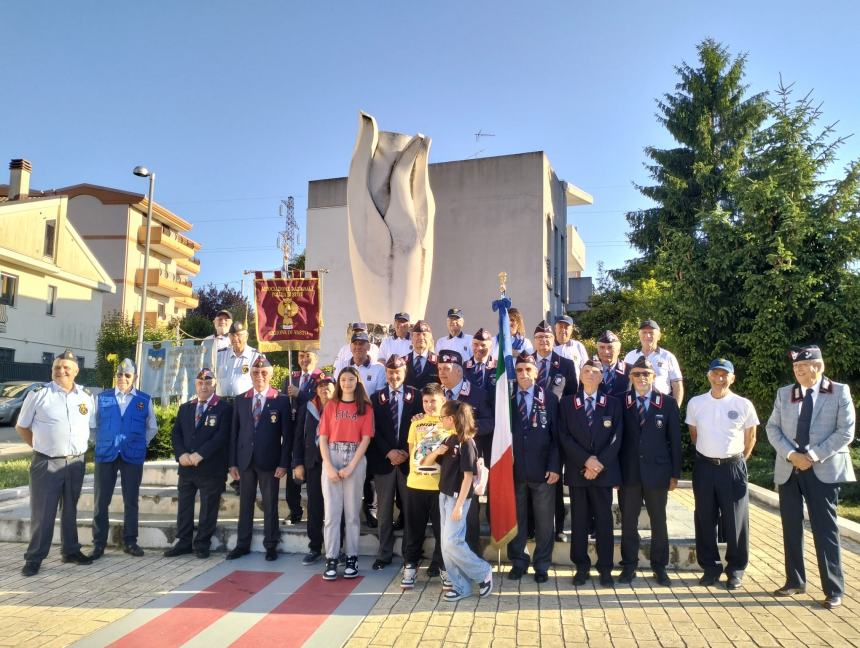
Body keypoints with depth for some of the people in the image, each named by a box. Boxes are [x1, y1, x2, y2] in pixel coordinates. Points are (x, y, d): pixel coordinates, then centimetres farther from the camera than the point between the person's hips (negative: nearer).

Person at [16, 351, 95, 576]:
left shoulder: (86, 396, 5)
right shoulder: (38, 394, -5)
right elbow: (21, 427, 4)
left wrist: (79, 445, 11)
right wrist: (40, 446, 1)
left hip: (76, 463, 4)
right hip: (46, 463, -4)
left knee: (70, 510, 15)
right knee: (42, 513, 0)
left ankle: (71, 550, 27)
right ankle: (34, 558, 11)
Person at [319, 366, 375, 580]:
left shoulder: (365, 407, 4)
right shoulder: (331, 406, 7)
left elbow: (366, 439, -3)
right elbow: (323, 438, 2)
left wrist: (350, 467, -11)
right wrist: (329, 467, -9)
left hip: (356, 460, -1)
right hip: (331, 459, 1)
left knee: (352, 512, 4)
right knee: (332, 511, 0)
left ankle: (352, 558, 11)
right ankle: (331, 559, 4)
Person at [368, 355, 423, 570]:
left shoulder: (415, 395, 4)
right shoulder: (376, 397, 8)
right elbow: (374, 430, 3)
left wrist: (406, 452, -9)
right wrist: (389, 452, -9)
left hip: (408, 459, -1)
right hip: (383, 460, 1)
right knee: (384, 510, 6)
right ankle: (384, 554, 15)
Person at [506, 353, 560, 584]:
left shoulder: (549, 399, 2)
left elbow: (556, 435, 0)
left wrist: (554, 467, -8)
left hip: (542, 470, -1)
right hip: (513, 470, 1)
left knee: (544, 521, 7)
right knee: (515, 519, 9)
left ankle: (542, 565, 21)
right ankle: (518, 562, 24)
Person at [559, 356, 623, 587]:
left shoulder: (612, 403, 6)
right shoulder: (567, 402, 5)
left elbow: (616, 437, 0)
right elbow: (564, 436, -2)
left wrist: (599, 463, -11)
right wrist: (586, 460, -12)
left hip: (604, 471, 0)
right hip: (577, 470, 0)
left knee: (604, 520, 4)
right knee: (579, 520, 5)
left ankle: (605, 569, 13)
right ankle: (581, 567, 14)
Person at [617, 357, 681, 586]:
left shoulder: (668, 403, 1)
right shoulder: (621, 402, 0)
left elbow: (675, 440, 2)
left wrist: (675, 474, 0)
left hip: (657, 472, 0)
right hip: (628, 472, 0)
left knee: (659, 522, 11)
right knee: (628, 522, 8)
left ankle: (660, 567, 25)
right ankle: (629, 566, 21)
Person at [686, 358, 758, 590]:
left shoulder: (743, 405, -4)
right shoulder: (695, 403, 0)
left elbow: (750, 437, 9)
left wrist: (739, 461, 10)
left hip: (733, 467, -1)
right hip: (704, 466, 2)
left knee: (736, 520, 6)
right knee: (705, 519, 8)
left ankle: (736, 568, 21)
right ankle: (710, 567, 22)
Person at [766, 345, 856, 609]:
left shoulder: (840, 392, -1)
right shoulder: (784, 393, 9)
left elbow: (845, 432, -7)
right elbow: (772, 428, 6)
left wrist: (813, 456, -14)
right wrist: (791, 455, -10)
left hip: (824, 470, -4)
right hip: (789, 470, 4)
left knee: (825, 529, 0)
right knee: (791, 528, 10)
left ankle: (834, 590, 9)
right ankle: (795, 581, 23)